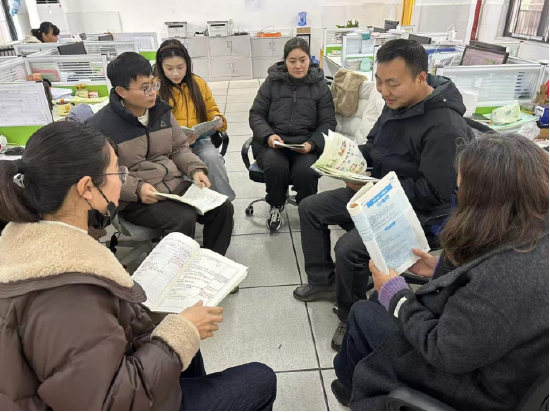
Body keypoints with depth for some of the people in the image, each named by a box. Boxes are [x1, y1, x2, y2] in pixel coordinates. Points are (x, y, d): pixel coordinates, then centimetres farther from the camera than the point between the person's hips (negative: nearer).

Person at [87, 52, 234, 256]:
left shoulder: (161, 109, 6)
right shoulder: (101, 126, -12)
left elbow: (179, 148, 14)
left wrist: (196, 169, -5)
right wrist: (137, 189, -23)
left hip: (175, 185, 6)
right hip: (135, 200, -6)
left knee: (223, 208, -9)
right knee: (184, 219, -30)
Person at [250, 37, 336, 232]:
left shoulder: (320, 85, 5)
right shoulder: (272, 81, 5)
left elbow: (328, 122, 2)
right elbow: (256, 114, 6)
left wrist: (312, 144, -17)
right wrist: (268, 135, -14)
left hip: (307, 144, 0)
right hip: (273, 142, 1)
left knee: (305, 172, -32)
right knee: (276, 167, -33)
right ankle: (276, 206, 0)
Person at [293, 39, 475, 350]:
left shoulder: (445, 127, -27)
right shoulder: (398, 103, 0)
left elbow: (434, 192, -26)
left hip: (419, 212, -9)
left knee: (349, 249, -29)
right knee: (310, 208, 6)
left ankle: (352, 319, 1)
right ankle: (324, 281, 21)